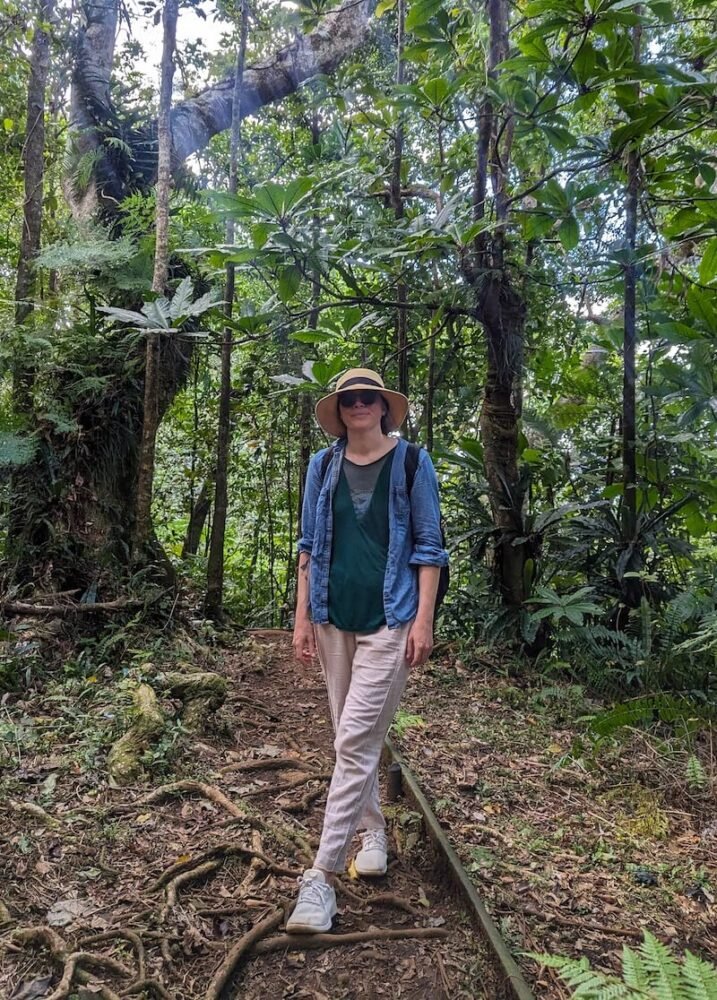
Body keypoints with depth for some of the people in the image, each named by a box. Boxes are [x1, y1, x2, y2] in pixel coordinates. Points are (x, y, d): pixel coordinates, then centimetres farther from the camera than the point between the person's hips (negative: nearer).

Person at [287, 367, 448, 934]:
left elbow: (429, 545, -3)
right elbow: (310, 545, 9)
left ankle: (322, 876, -1)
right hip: (334, 619, 5)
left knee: (355, 743, -7)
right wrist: (303, 617, 5)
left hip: (389, 619, -4)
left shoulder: (411, 464, -2)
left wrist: (424, 619, -9)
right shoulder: (323, 467, 7)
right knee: (355, 739, 16)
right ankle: (375, 830, 37)